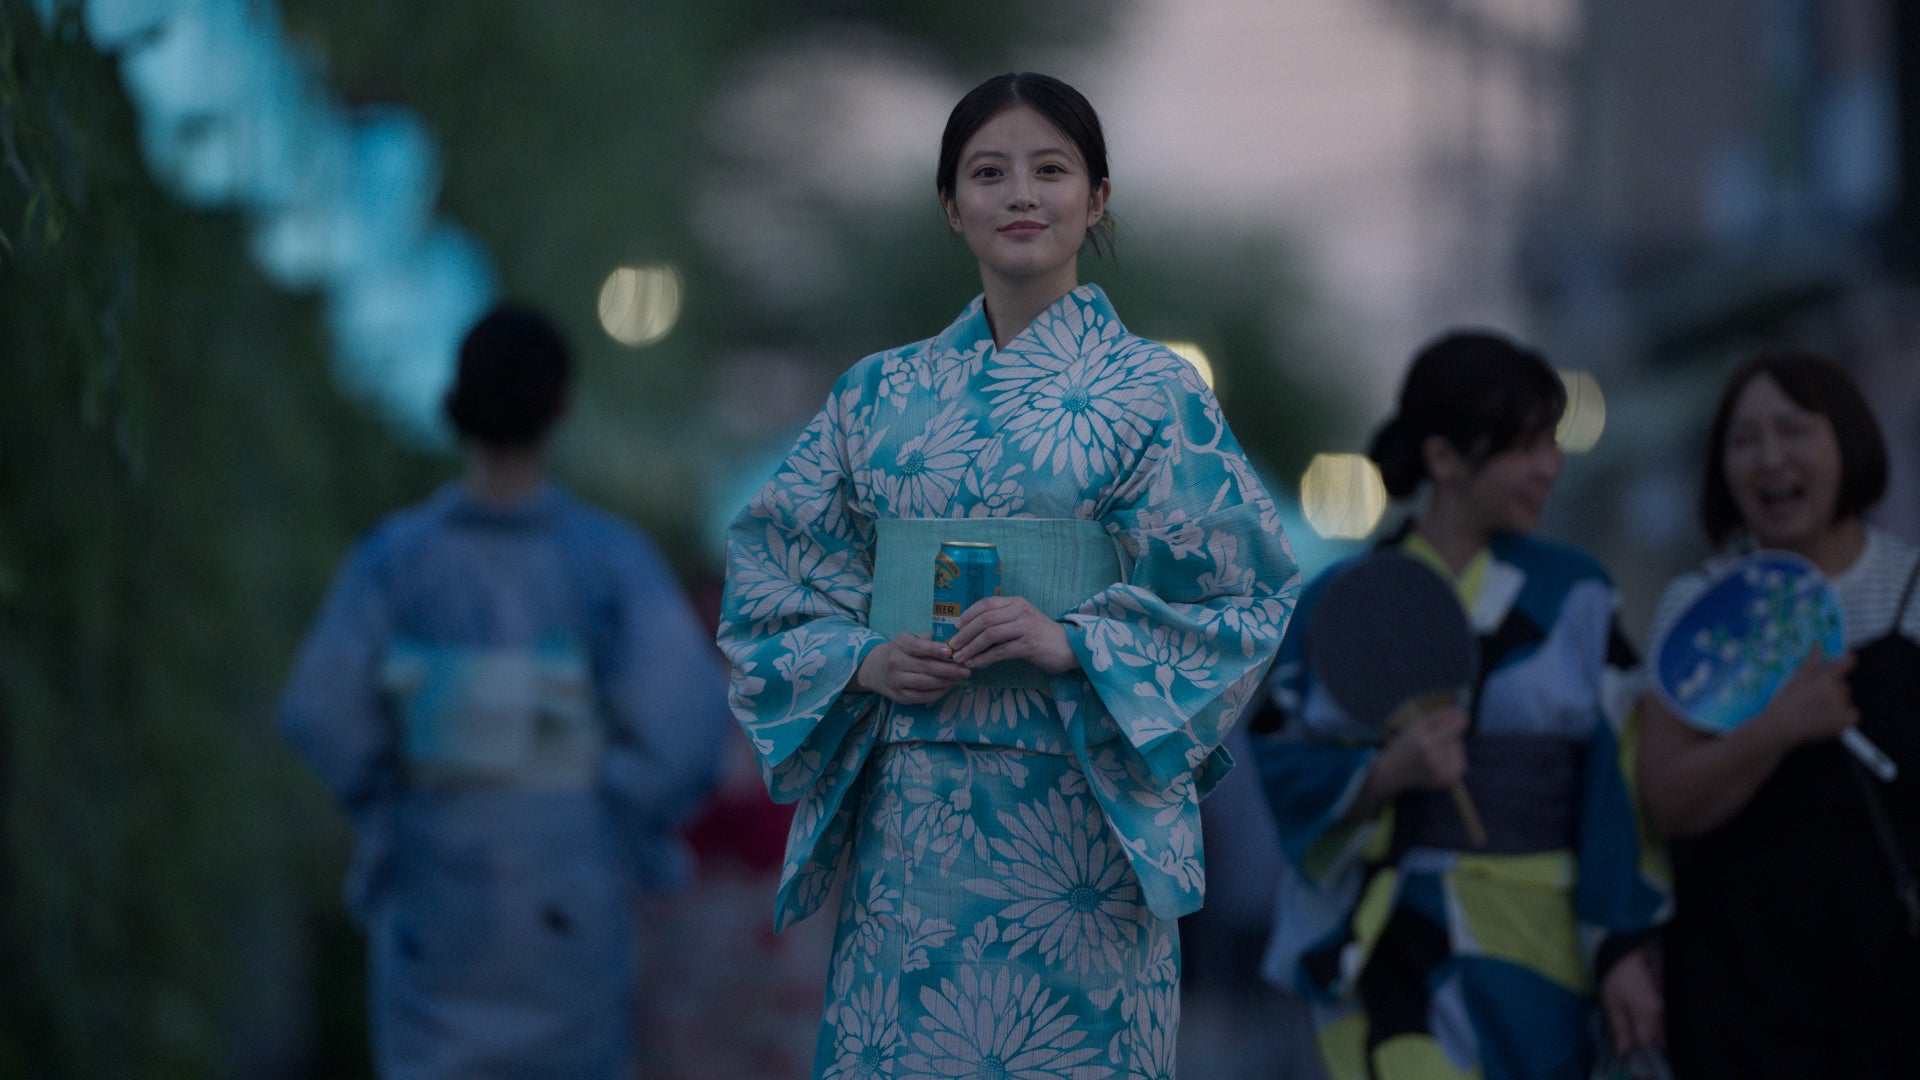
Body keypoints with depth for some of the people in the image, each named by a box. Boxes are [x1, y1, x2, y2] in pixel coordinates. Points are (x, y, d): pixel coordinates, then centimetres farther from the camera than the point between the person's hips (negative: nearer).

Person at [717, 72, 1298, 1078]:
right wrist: (861, 660, -6)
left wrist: (1074, 645, -15)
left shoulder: (1154, 391, 1)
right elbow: (768, 576, 13)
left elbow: (1242, 600, -2)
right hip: (908, 815, 3)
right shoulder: (882, 392, 11)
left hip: (1077, 818, -3)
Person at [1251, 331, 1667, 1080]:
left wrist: (1625, 948, -4)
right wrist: (1383, 775, -18)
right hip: (1380, 954, -1)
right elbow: (1288, 777, 1)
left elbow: (1618, 781, 2)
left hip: (1529, 954, 1)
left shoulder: (1573, 596, 5)